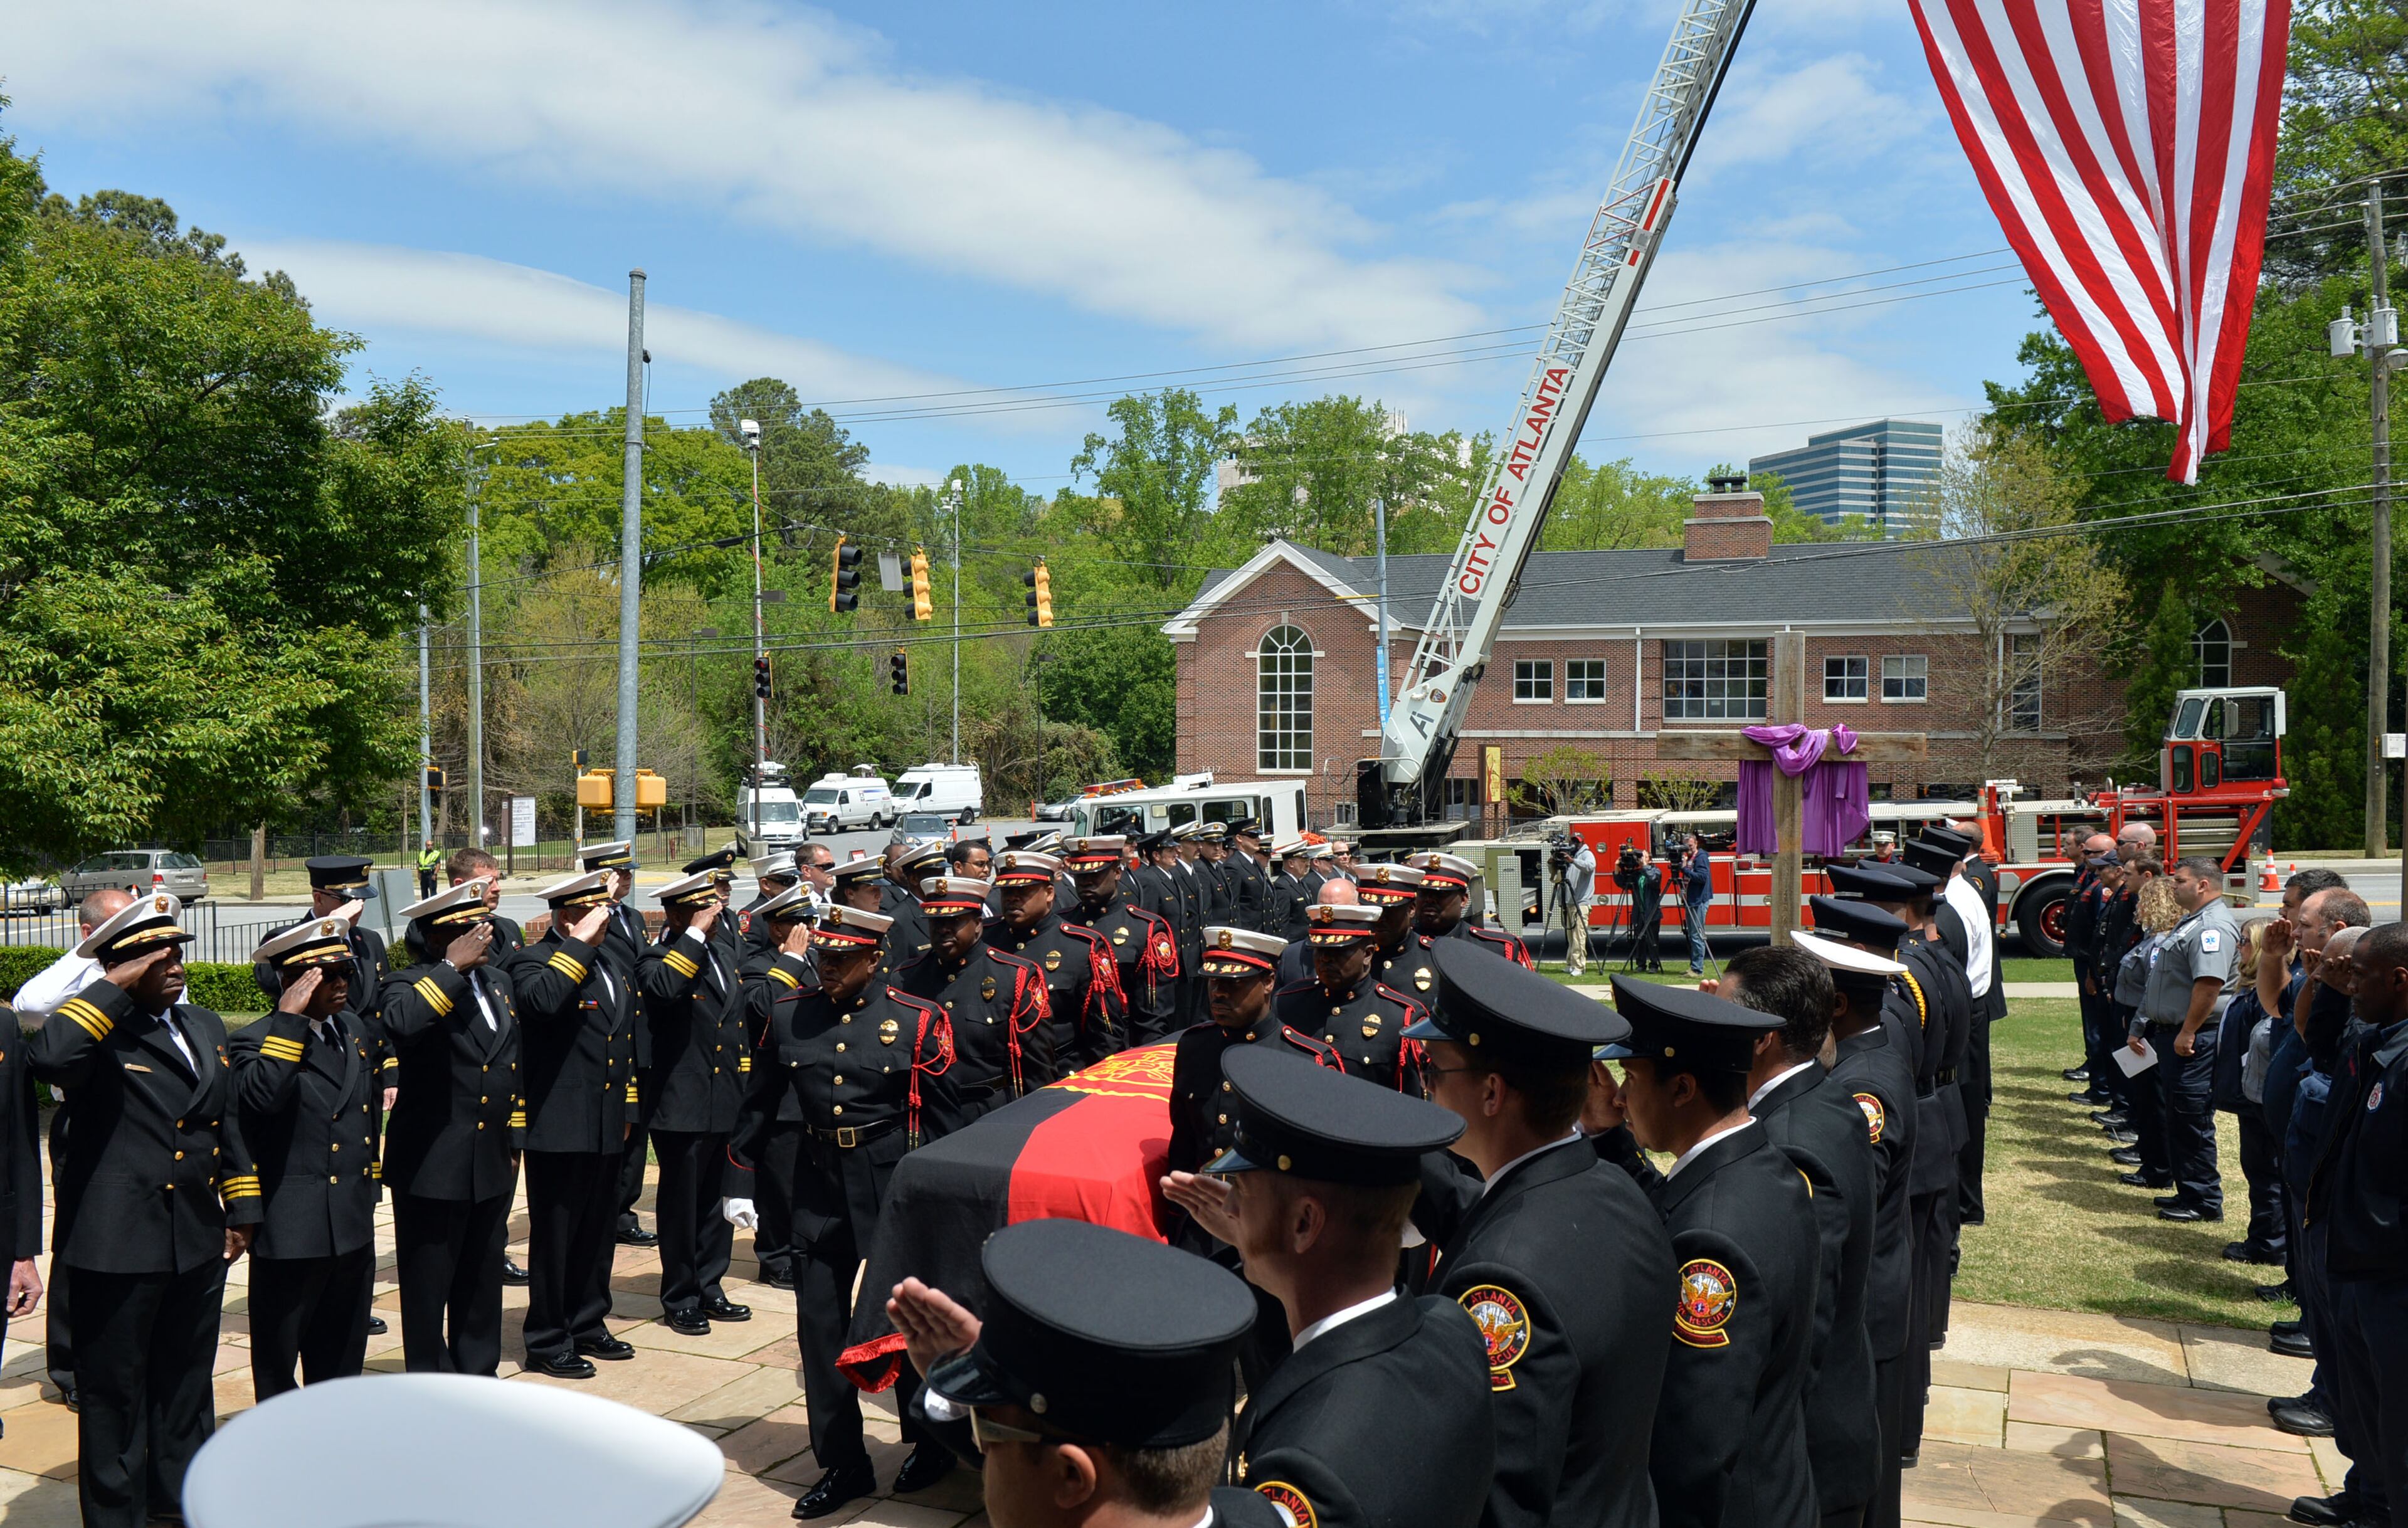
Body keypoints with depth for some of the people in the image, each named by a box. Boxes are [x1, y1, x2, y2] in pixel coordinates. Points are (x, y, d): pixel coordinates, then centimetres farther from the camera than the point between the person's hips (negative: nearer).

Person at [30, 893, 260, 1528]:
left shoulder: (205, 1024, 10)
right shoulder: (98, 1030, -12)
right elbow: (47, 1057, -37)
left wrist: (240, 1210, 17)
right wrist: (115, 987, -28)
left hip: (199, 1244, 7)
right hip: (119, 1248, -7)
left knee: (185, 1388, 20)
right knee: (114, 1397, 8)